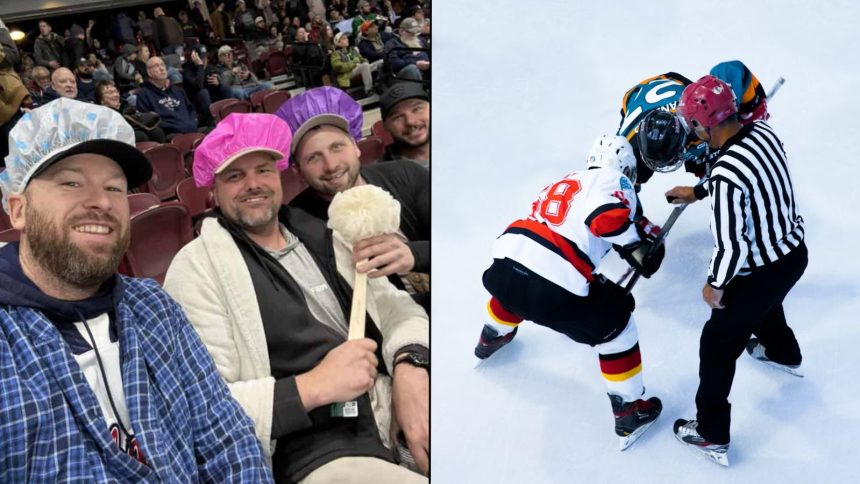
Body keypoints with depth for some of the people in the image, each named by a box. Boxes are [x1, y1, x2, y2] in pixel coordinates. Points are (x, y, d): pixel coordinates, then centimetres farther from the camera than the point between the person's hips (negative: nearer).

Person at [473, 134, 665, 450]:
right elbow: (607, 216, -14)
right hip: (553, 288, -7)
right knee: (615, 324, 13)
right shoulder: (615, 181, 7)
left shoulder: (563, 184, 29)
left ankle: (492, 338, 66)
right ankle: (629, 412, 21)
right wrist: (637, 247, 0)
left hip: (507, 258, 7)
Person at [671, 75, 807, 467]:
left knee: (717, 345, 8)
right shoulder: (764, 132, -8)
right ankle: (783, 354, 66)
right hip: (794, 251, 8)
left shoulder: (725, 174, -32)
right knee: (764, 301, 38)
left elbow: (731, 246, -26)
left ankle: (712, 435, 21)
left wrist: (715, 286, -9)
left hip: (762, 271, -8)